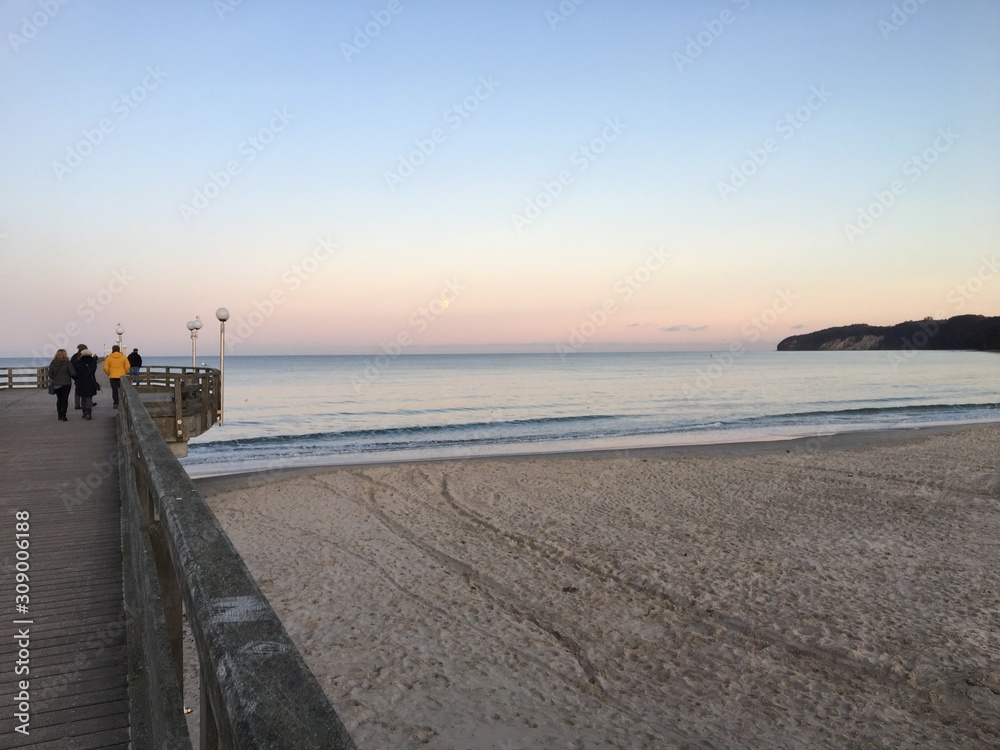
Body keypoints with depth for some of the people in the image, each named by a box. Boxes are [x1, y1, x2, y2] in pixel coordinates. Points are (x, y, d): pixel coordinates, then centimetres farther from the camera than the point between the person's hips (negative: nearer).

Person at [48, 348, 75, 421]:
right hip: (66, 383, -4)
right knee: (65, 399, 0)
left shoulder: (52, 363, 2)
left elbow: (50, 374, 4)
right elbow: (72, 373, -13)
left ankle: (59, 415, 19)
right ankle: (63, 416, -7)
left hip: (56, 384, 4)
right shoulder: (67, 363, -11)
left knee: (59, 399, 15)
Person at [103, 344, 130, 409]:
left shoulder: (109, 357, -1)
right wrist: (125, 373, 11)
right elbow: (127, 367, -5)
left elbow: (106, 368, -2)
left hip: (113, 376, 0)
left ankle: (116, 403, -2)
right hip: (122, 376, 0)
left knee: (114, 390, 4)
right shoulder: (123, 357, -2)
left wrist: (108, 374, 15)